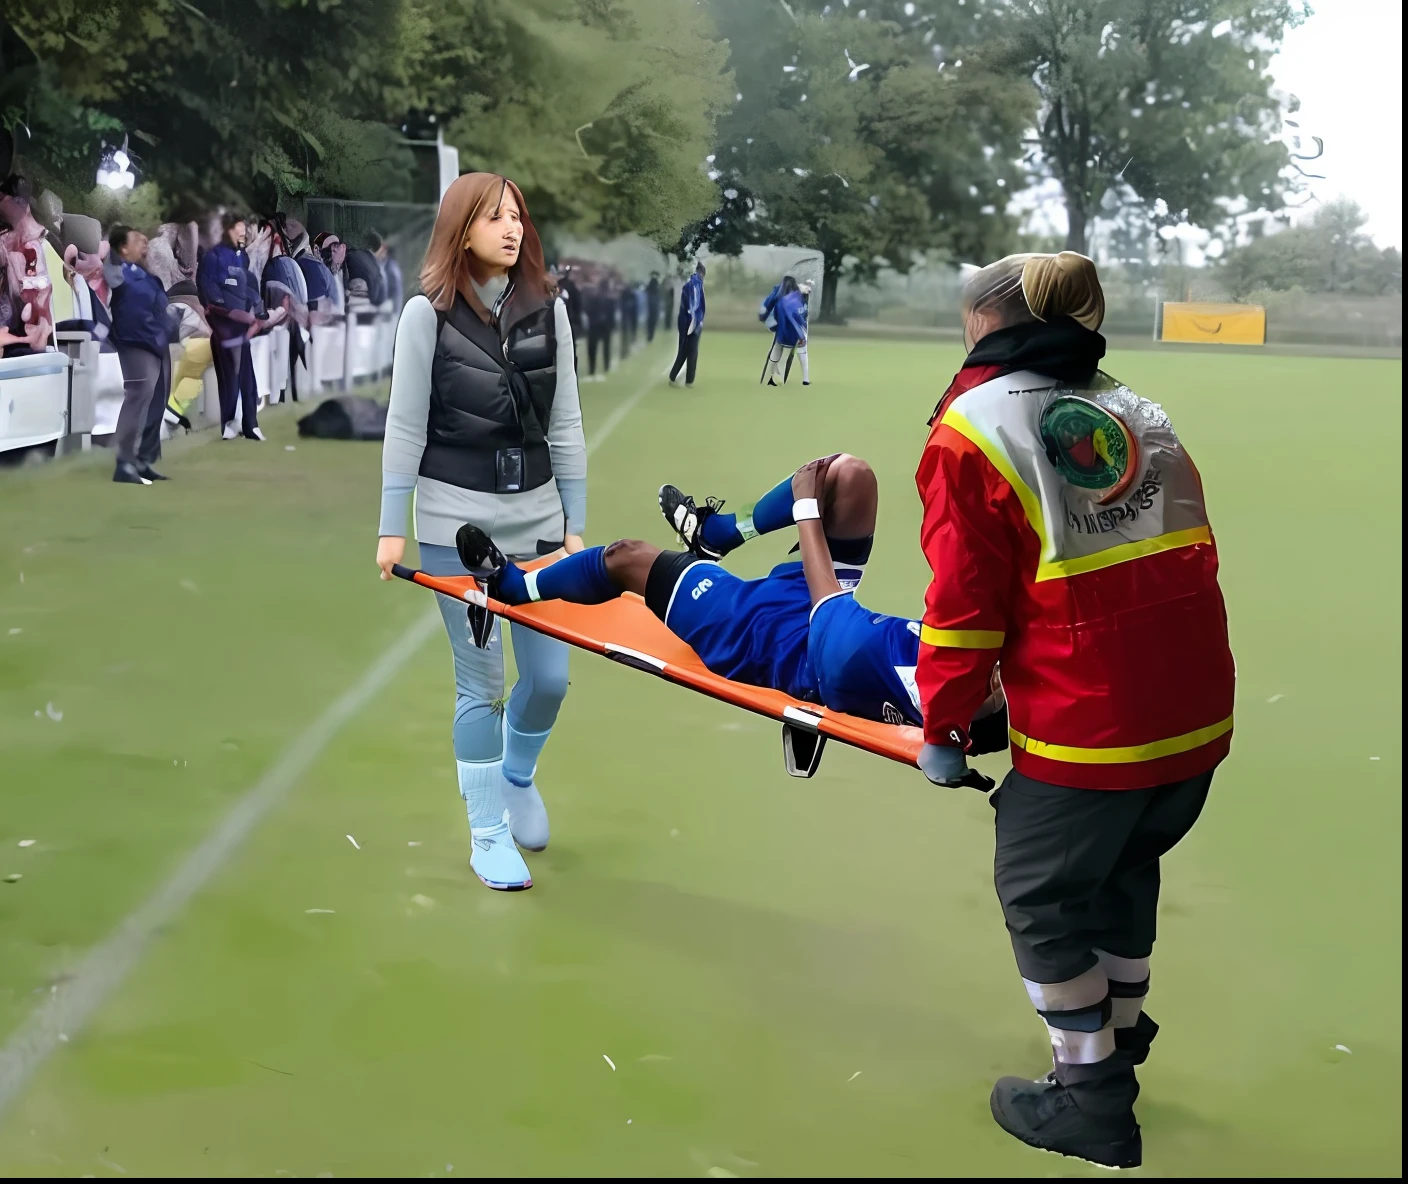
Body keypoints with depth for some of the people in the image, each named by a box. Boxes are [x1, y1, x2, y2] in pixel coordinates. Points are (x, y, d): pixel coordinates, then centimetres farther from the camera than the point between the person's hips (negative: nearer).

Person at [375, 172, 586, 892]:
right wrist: (391, 528, -5)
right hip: (457, 517, -3)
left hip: (536, 513, 3)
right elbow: (405, 427, -3)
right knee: (481, 682, 0)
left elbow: (564, 425, 6)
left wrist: (574, 525, 6)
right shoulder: (428, 314, -6)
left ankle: (517, 775, 36)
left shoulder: (546, 309, 3)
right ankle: (487, 834, 17)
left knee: (550, 676, 4)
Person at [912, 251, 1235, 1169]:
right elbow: (1186, 561, 16)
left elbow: (965, 603, -8)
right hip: (1199, 713, 7)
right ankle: (1117, 1041, 42)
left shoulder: (972, 431, -4)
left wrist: (943, 728, 2)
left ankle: (1094, 1104, 22)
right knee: (1123, 868, 26)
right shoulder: (1139, 413, 15)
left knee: (1042, 896, 13)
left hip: (1083, 726, -7)